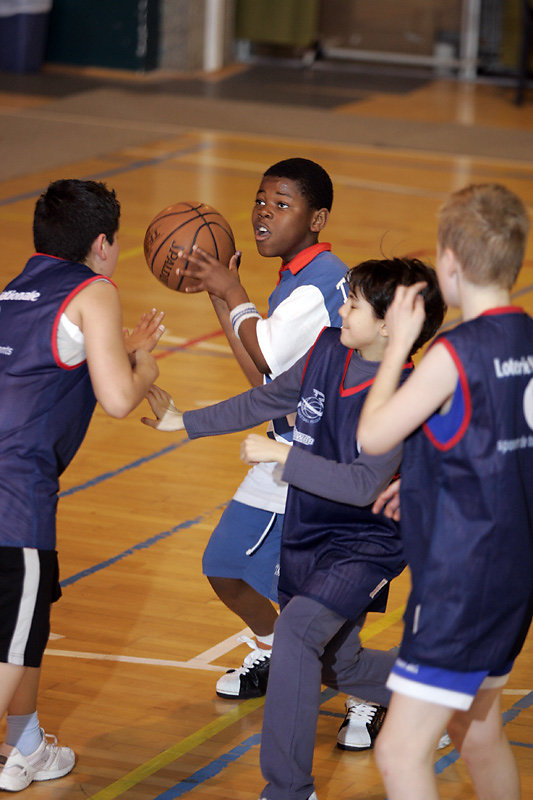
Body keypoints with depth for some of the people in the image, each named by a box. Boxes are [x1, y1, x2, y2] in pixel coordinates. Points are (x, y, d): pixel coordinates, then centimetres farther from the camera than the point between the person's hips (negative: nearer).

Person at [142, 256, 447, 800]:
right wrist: (185, 423, 12)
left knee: (296, 633, -27)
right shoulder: (327, 352, -5)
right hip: (306, 536, 8)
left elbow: (363, 485, -31)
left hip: (364, 546, -8)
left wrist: (281, 455, -29)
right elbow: (269, 399, 11)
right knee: (337, 667, 22)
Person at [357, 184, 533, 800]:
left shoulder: (454, 355, -20)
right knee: (478, 731, 25)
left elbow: (372, 436, -12)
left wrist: (399, 344, -4)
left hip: (463, 582, -9)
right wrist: (425, 483, 19)